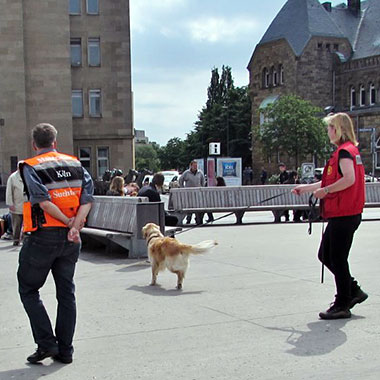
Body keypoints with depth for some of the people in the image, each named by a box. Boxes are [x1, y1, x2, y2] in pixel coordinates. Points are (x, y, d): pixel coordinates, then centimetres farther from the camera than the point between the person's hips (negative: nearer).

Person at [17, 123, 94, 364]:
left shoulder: (30, 167, -7)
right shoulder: (75, 164, 6)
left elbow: (43, 201, -20)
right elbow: (87, 198, -5)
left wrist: (67, 222, -9)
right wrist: (75, 226, -13)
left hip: (43, 237, -5)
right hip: (70, 239, 5)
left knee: (28, 289, 11)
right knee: (66, 292, 13)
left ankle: (46, 343, 5)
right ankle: (65, 350, 17)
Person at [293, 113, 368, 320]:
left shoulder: (344, 151, -13)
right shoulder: (349, 150, 18)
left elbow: (349, 179, -27)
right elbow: (331, 180, 24)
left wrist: (325, 191, -18)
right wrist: (306, 188, 25)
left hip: (344, 215, -10)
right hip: (343, 214, 10)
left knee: (337, 258, -3)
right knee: (325, 255, 15)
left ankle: (342, 305, 7)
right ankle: (353, 291, 22)